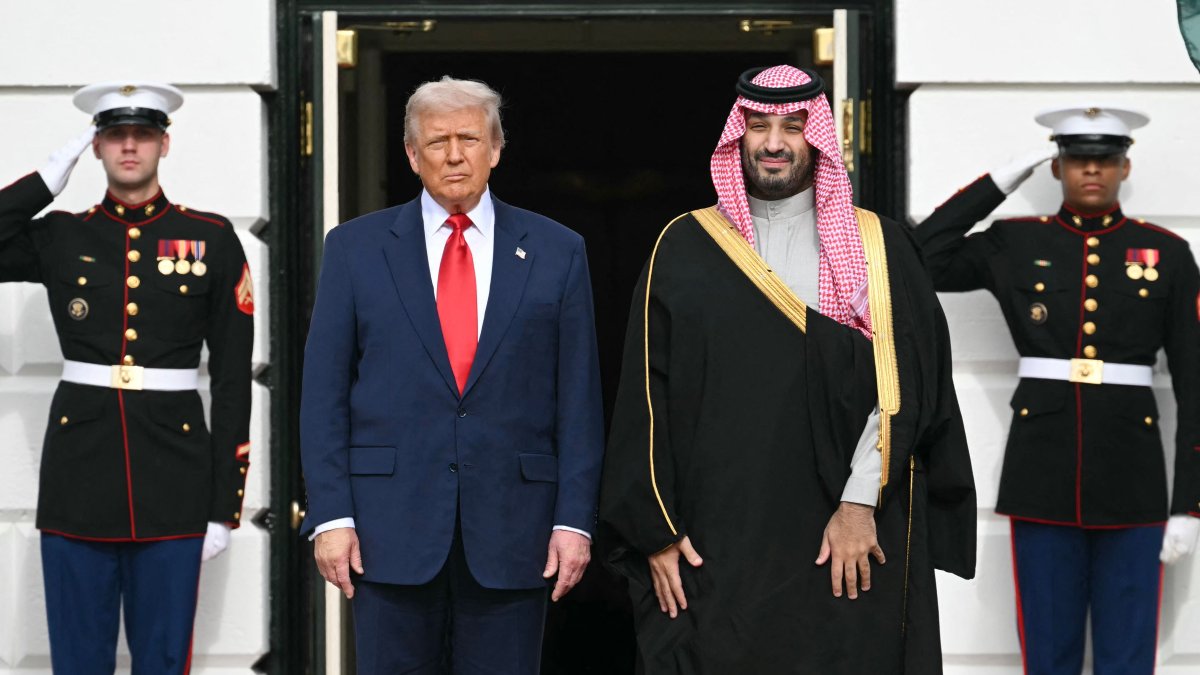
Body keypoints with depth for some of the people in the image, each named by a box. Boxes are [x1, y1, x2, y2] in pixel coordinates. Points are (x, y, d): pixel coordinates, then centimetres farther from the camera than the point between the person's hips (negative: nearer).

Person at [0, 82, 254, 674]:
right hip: (79, 474, 1)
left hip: (173, 478, -1)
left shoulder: (212, 240, 4)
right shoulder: (60, 237, 8)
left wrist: (224, 505, -2)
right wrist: (49, 178, -3)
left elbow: (233, 378, 2)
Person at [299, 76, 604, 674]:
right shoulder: (355, 248, 6)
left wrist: (575, 518, -2)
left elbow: (578, 399, 5)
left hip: (512, 528, 0)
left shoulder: (556, 253, 7)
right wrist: (330, 514, -5)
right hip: (391, 527, 0)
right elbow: (324, 393, 3)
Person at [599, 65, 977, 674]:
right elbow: (646, 399, 4)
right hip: (715, 551, 0)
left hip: (847, 545, 0)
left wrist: (860, 502, -12)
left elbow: (903, 385, -2)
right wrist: (656, 531, -1)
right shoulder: (685, 249, 7)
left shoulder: (876, 248, 6)